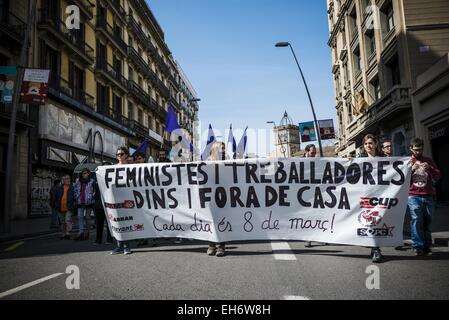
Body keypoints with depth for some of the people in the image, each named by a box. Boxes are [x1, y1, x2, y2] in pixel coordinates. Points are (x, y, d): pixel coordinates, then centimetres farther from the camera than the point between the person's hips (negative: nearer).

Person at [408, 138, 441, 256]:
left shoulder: (429, 161, 18)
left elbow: (437, 177, 13)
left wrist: (430, 169, -6)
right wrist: (412, 169, -9)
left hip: (428, 196, 2)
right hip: (413, 196, -2)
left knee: (427, 221, 0)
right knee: (416, 220, -15)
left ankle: (427, 246, 7)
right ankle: (417, 246, -14)